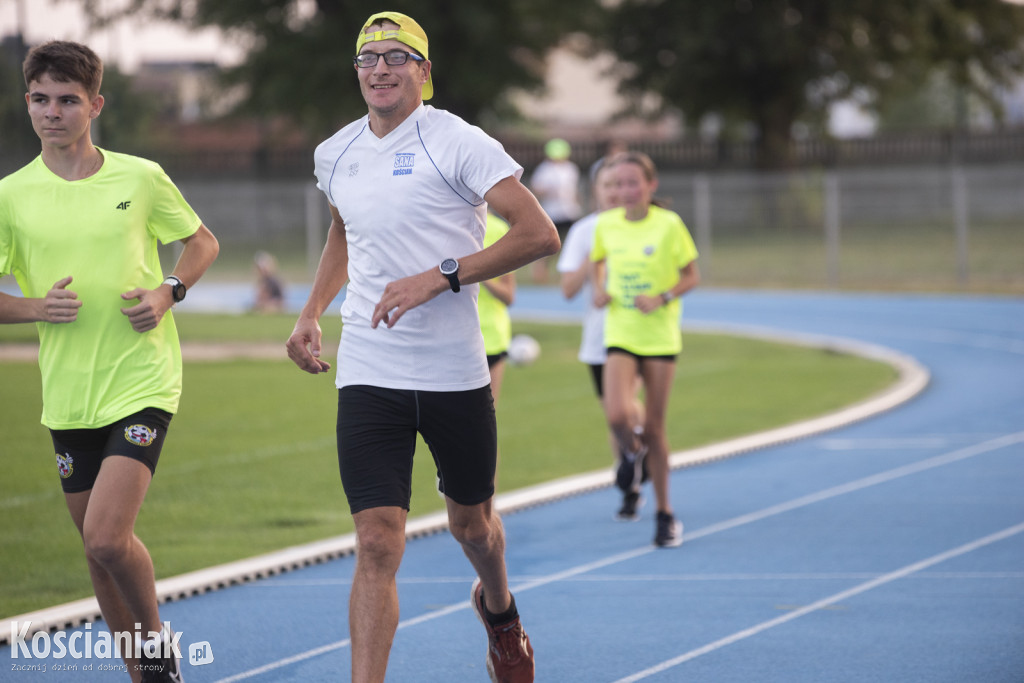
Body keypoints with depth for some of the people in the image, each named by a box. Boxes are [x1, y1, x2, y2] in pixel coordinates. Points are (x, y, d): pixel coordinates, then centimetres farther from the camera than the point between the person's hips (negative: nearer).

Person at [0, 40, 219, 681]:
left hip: (142, 382, -3)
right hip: (68, 392, 3)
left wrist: (169, 292, -5)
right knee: (100, 550, 10)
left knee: (107, 537, -17)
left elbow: (203, 242, 13)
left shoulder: (141, 177, -2)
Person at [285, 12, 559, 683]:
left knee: (472, 523, 17)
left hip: (455, 373, -3)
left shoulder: (456, 142, -9)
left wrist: (439, 277, -20)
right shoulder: (336, 155, 9)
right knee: (377, 545, -10)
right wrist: (311, 314, 16)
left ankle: (499, 609, 51)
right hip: (368, 374, 3)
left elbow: (539, 233, -15)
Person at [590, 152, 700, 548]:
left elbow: (691, 276, -1)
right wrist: (599, 289, -1)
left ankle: (665, 513, 17)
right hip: (619, 334, 2)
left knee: (653, 427, 3)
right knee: (617, 416, -20)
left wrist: (663, 298, -17)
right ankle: (632, 451, 17)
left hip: (660, 336, -1)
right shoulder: (605, 225, 0)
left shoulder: (669, 225, -9)